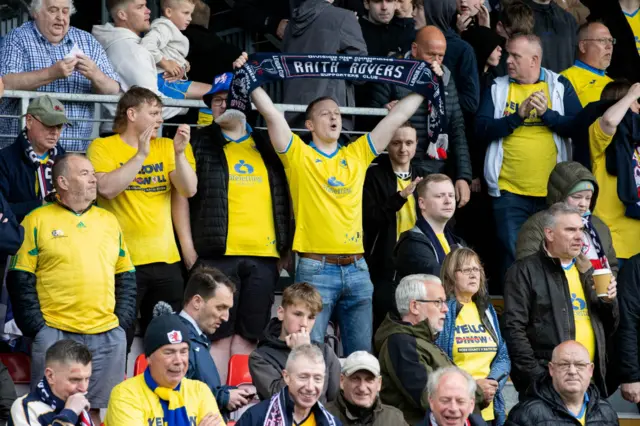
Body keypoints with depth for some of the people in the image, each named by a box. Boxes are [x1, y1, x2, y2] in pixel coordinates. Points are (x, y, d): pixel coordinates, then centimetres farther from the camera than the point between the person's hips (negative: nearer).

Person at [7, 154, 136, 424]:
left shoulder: (109, 221, 14)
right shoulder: (37, 221, 0)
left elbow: (126, 276, 18)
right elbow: (20, 279, -3)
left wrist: (123, 320, 5)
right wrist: (37, 328, -9)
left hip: (108, 334, 4)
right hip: (55, 334, -4)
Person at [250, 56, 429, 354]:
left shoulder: (357, 154, 13)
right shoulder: (298, 155, 3)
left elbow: (398, 116, 15)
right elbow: (270, 112, -5)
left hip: (356, 268, 4)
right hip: (316, 269, -4)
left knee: (361, 354, 7)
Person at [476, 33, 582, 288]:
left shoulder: (560, 86, 5)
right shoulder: (497, 88, 6)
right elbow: (482, 130, -5)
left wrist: (547, 113, -16)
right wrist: (517, 116, -15)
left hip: (552, 190, 0)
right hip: (509, 190, 0)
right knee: (512, 258, -1)